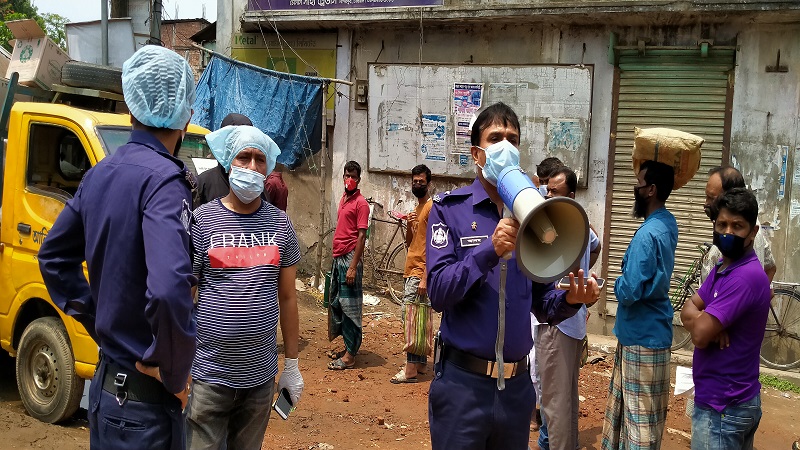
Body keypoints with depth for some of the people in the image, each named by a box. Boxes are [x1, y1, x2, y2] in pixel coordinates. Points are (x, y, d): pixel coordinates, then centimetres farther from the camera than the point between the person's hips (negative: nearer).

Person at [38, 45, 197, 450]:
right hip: (145, 401, -8)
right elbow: (168, 290, -35)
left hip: (105, 384, 8)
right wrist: (175, 371, -21)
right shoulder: (163, 179, -21)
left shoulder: (101, 173, 5)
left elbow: (54, 256, 17)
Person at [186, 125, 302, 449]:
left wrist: (292, 365, 10)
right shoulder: (201, 221, -6)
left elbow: (287, 297, 10)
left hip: (261, 376, 3)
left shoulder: (280, 224, 5)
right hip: (208, 374, -3)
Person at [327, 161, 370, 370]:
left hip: (350, 258, -9)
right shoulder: (343, 199, 16)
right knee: (336, 303, 13)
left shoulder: (361, 203, -9)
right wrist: (336, 259, 16)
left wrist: (353, 266, -20)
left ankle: (350, 355, -1)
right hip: (338, 257, 9)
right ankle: (347, 347, 23)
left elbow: (361, 236, -15)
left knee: (349, 305, -6)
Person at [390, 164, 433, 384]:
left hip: (420, 273, -9)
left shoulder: (432, 208, -9)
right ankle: (420, 362, 19)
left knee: (411, 316, -12)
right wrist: (409, 226, 0)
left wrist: (425, 277, -21)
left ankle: (411, 370, -11)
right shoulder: (416, 209, 19)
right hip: (411, 271, 9)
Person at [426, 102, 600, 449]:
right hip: (463, 381, -4)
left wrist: (569, 298, -14)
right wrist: (490, 250, -25)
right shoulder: (449, 209, -4)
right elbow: (438, 292, -14)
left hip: (517, 383, 4)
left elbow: (541, 303, 7)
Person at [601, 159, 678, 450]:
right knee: (628, 406, 21)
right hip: (650, 331, 10)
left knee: (640, 416, 1)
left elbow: (629, 292, -27)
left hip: (642, 337, -10)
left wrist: (616, 284, -4)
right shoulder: (667, 223, 4)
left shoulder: (647, 234, -24)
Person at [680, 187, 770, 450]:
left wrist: (697, 316, -4)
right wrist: (711, 322, -16)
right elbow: (687, 310, 5)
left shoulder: (745, 277, -23)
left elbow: (700, 334, -26)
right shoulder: (722, 268, 9)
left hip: (723, 407, -9)